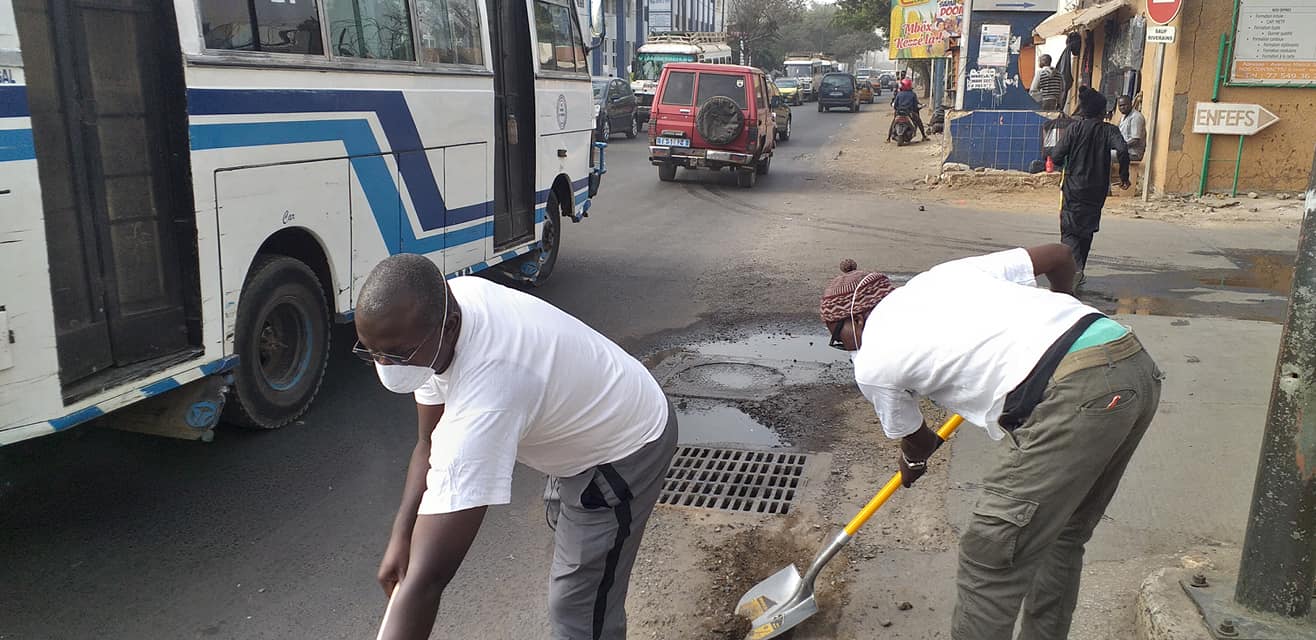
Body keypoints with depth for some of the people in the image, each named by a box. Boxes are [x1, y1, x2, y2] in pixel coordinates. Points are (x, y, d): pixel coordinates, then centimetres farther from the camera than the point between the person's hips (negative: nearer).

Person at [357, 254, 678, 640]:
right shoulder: (441, 307, -20)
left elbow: (427, 576, -48)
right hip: (588, 419, 9)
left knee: (579, 607, -9)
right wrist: (400, 535, -16)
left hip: (626, 449, -9)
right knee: (564, 522, 33)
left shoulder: (485, 398, -46)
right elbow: (430, 441, -7)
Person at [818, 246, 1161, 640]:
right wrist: (1062, 303, 48)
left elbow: (917, 442, 25)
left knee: (989, 559, 4)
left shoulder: (872, 362, 7)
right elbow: (1058, 255, 27)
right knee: (1062, 535, 24)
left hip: (1071, 398, -9)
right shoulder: (947, 273, 23)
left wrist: (912, 464, 50)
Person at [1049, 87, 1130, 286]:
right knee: (1086, 230, 17)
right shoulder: (1109, 130, -2)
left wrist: (1067, 164, 14)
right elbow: (1122, 151, -19)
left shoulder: (1074, 128, -4)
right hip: (1097, 191, 2)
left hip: (1073, 189, -2)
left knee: (1069, 231, 0)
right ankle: (1078, 271, 21)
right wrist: (1124, 176, -6)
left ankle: (1074, 269, -24)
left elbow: (1056, 157, -9)